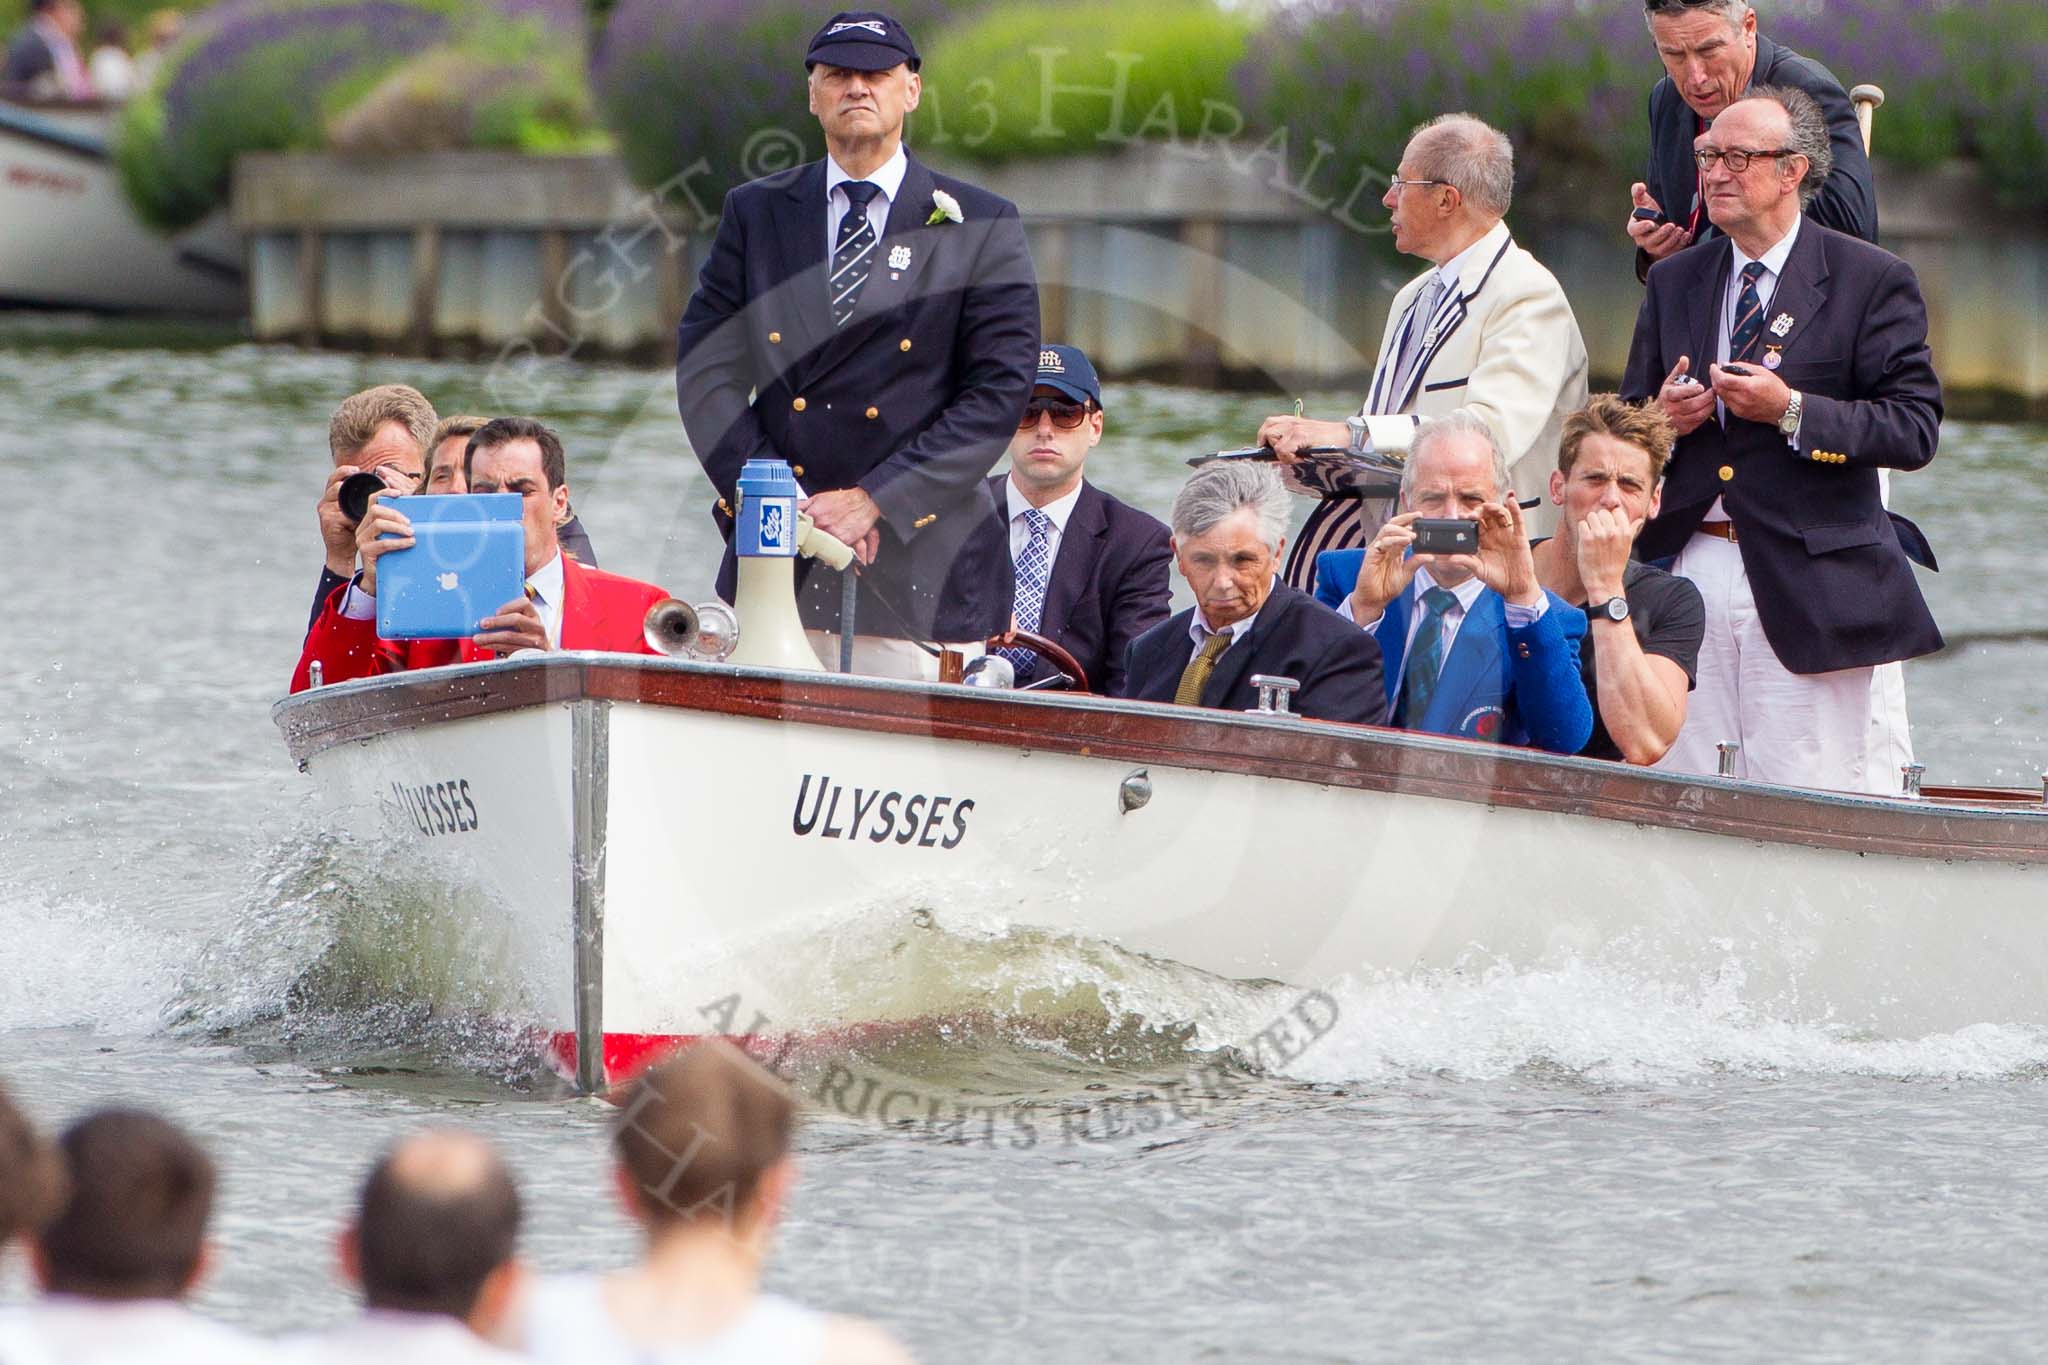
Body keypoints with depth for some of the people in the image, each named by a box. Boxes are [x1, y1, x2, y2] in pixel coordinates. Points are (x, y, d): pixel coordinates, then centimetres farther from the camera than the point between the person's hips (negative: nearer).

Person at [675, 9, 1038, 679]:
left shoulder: (980, 227, 6)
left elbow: (999, 390, -2)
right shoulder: (755, 214, 13)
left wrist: (872, 500, -11)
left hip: (917, 566, -2)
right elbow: (706, 371, 8)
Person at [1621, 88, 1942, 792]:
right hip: (1689, 569, 5)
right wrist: (1662, 418, -3)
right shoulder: (1674, 283, 16)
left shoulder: (1871, 280, 1)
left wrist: (1791, 411, -16)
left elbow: (1915, 428, -6)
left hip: (1807, 581, -5)